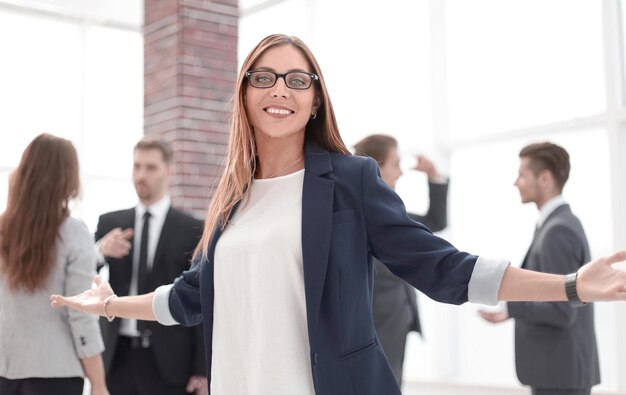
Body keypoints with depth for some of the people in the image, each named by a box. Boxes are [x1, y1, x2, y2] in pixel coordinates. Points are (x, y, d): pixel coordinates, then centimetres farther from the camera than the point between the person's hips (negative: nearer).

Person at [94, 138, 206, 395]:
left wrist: (202, 369, -6)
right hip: (118, 357, 3)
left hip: (168, 362, -3)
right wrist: (100, 251, -19)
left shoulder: (193, 230, -1)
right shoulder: (110, 223, 9)